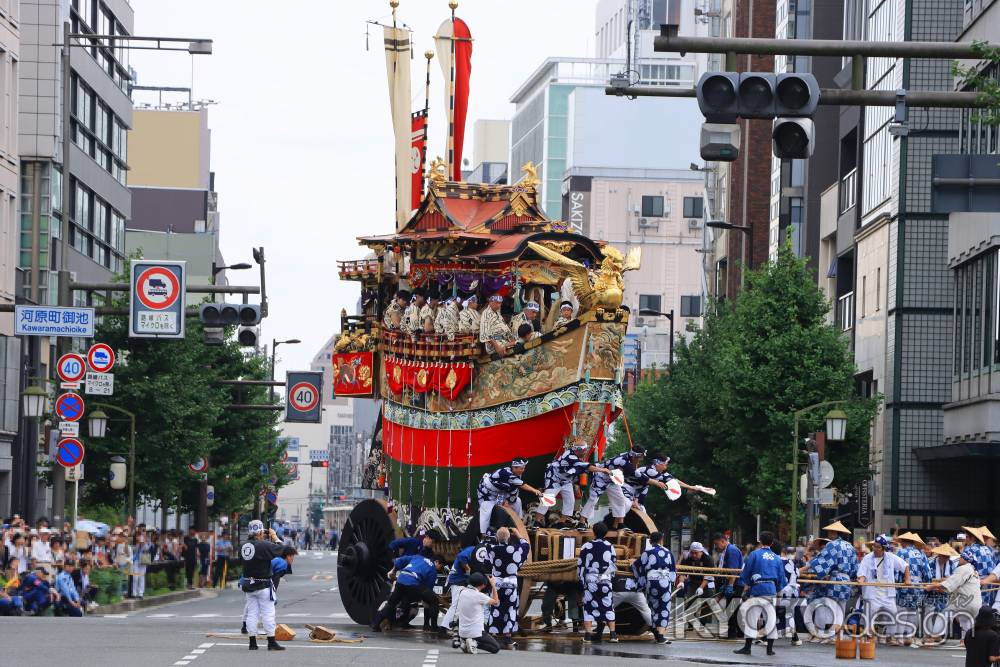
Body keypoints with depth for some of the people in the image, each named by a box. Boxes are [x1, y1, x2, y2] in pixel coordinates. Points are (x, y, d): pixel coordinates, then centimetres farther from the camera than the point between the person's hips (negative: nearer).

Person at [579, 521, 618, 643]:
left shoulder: (586, 547, -4)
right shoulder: (610, 547, 4)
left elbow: (580, 566, -3)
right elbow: (614, 565, 11)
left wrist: (582, 580, 5)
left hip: (590, 581, -2)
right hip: (606, 581, 2)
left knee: (589, 607, 2)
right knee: (608, 607, 8)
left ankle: (588, 634, -3)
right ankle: (613, 634, 6)